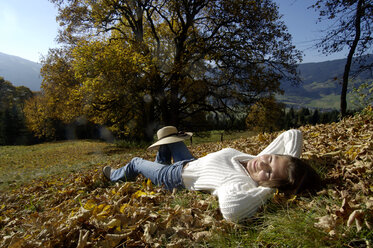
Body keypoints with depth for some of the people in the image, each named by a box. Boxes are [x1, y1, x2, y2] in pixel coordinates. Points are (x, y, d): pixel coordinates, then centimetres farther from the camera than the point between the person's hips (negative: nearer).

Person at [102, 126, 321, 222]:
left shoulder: (242, 185, -44)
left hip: (180, 175, -6)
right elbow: (293, 133, -11)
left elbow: (230, 209, -66)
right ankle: (162, 157, 64)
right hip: (194, 163, 7)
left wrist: (266, 191, -52)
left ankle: (117, 176, 58)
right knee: (168, 136, 29)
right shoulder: (265, 161, -23)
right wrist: (289, 164, -22)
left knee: (136, 162, 20)